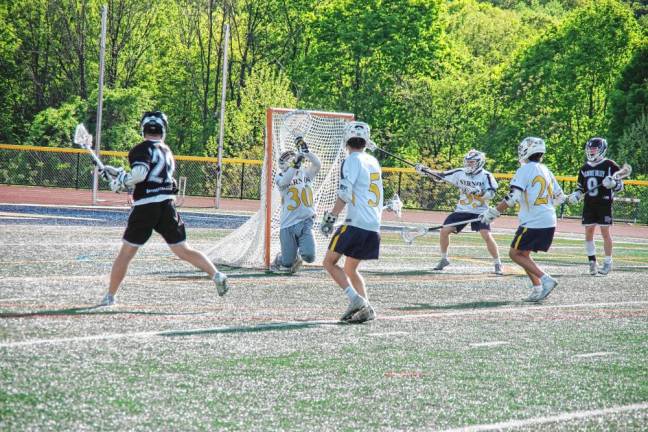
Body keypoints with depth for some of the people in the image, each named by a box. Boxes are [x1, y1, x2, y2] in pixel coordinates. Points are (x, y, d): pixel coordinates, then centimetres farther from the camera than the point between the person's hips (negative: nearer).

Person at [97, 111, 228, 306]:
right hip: (167, 206, 5)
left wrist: (121, 181, -5)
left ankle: (110, 296, 11)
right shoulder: (167, 151, 18)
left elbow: (139, 174, -22)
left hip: (145, 207, -5)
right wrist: (119, 173, 25)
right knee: (183, 250, 8)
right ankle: (216, 275, -6)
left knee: (126, 253, 6)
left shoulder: (143, 149, -4)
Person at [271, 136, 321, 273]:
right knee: (287, 264, -1)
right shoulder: (280, 177, 3)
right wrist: (295, 164, -28)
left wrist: (305, 151, -10)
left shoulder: (306, 174, 13)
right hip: (288, 225, -2)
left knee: (309, 256, -16)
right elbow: (284, 182, -20)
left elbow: (317, 165, -2)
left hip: (305, 222, 2)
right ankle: (279, 260, 37)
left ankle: (297, 255, 21)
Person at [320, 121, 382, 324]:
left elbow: (344, 193, -17)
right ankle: (366, 308, 1)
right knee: (350, 269, 17)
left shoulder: (352, 161, -6)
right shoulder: (374, 162, 17)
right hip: (374, 226, 8)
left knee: (330, 262, -1)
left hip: (356, 223, -7)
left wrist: (331, 217, -13)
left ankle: (355, 299, -16)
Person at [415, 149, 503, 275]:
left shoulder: (486, 176, -9)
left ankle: (497, 264, -4)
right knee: (444, 231, -5)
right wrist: (425, 170, -9)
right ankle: (444, 259, 16)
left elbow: (491, 194, -19)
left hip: (479, 211, -4)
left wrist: (478, 192, -34)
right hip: (462, 210, 4)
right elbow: (440, 176, 2)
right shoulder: (460, 173, 2)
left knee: (487, 235, -20)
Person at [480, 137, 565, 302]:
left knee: (515, 253, 2)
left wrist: (494, 212, -13)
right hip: (550, 223, 8)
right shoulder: (546, 171, 14)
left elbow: (512, 197, -17)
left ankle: (545, 279, -11)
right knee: (523, 254, 18)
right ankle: (538, 288, 6)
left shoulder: (525, 170, -8)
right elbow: (560, 197, 22)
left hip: (533, 223, -8)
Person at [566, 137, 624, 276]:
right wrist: (574, 196, 1)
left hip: (604, 204, -5)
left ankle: (608, 263, 6)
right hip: (589, 205, 5)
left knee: (605, 232, -2)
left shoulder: (610, 165, -4)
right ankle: (592, 262, 11)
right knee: (588, 232, 3)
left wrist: (612, 183, -23)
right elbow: (580, 188, 20)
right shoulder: (584, 168, 13)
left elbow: (620, 185, -3)